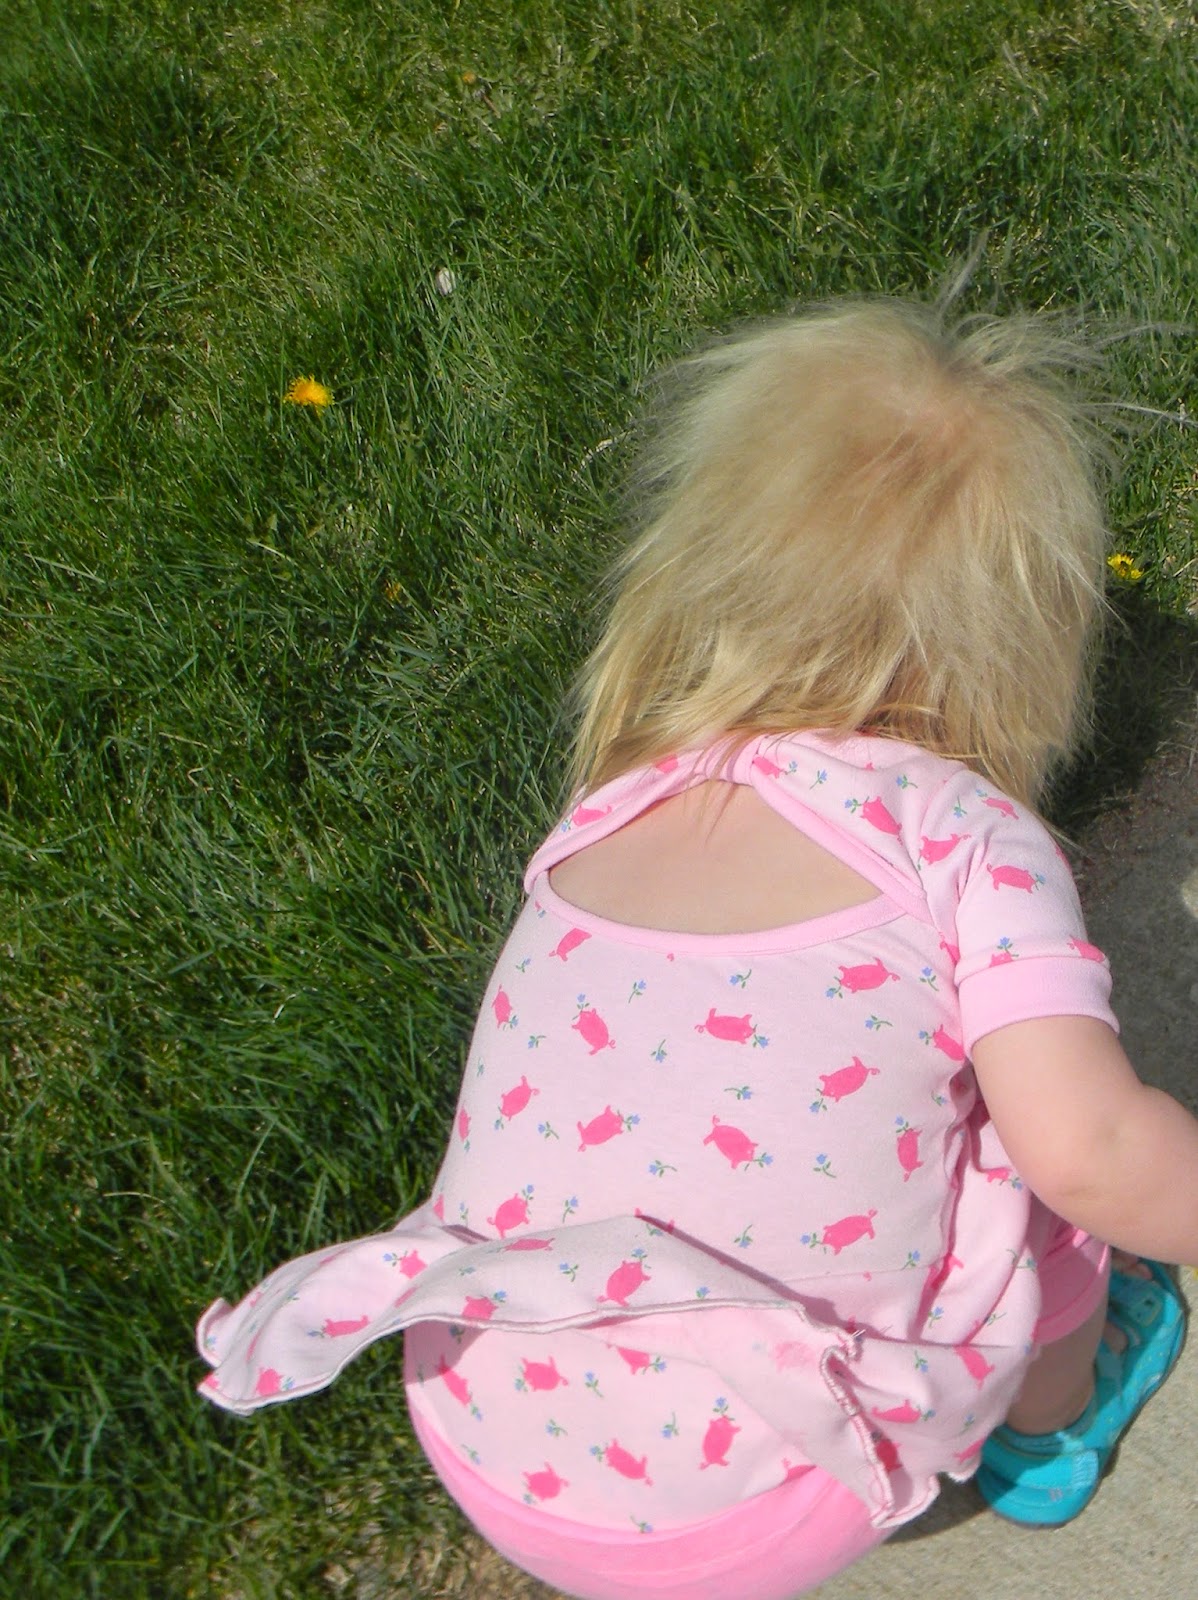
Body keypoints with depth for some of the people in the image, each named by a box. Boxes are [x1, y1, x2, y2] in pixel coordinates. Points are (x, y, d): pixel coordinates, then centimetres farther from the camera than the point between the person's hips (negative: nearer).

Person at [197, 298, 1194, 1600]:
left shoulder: (612, 806, 3)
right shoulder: (967, 834, -10)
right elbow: (1087, 1148, -19)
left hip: (480, 1456, 5)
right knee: (1045, 1165, 13)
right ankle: (1050, 1432, 40)